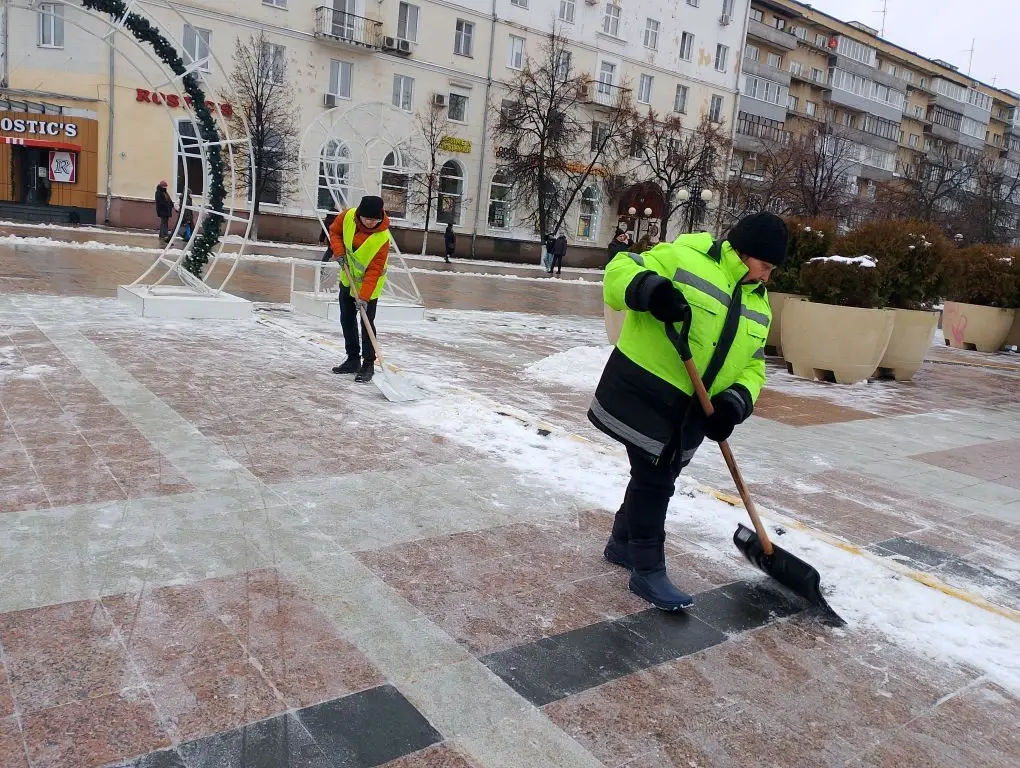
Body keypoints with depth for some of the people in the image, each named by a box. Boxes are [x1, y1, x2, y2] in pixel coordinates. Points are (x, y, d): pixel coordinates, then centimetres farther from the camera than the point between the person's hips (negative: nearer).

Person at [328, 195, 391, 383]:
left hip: (369, 283, -6)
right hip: (347, 278, 6)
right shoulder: (348, 216, -18)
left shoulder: (382, 238, -31)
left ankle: (368, 364, 3)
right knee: (347, 320, 12)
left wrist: (364, 295, -34)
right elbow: (334, 231, 3)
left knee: (367, 323, -8)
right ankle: (353, 359, 25)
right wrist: (338, 250, -14)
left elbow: (374, 270, -29)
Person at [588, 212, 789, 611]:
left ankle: (623, 543, 38)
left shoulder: (758, 304, 12)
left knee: (658, 477, 17)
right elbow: (620, 272, -13)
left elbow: (751, 365, 11)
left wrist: (736, 401, -9)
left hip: (692, 408, 8)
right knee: (652, 478, -5)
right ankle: (647, 571, 9)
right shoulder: (685, 257, -11)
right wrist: (650, 289, -35)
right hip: (645, 389, -8)